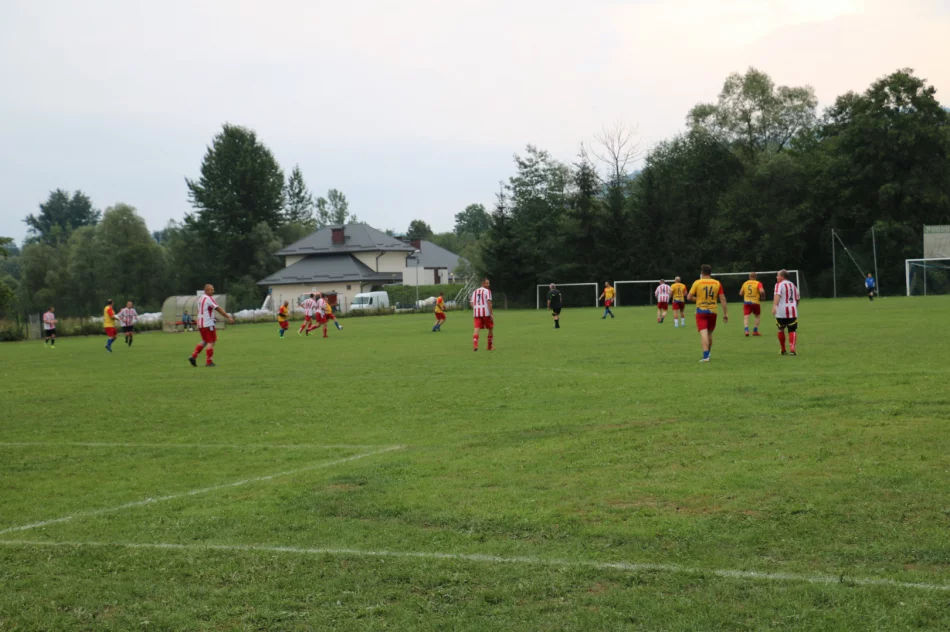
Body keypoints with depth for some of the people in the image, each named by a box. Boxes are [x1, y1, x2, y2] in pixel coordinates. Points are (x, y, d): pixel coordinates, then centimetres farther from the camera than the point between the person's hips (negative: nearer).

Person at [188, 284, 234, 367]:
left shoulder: (200, 298, 13)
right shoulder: (209, 299, -12)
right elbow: (219, 309, -16)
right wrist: (228, 317, -14)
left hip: (200, 324, 8)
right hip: (208, 324, -8)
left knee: (205, 341, 20)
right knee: (211, 342, -1)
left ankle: (193, 356, 11)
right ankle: (209, 362, -1)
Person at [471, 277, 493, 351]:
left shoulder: (475, 291, 17)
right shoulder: (487, 291, -2)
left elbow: (472, 303, 14)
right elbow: (489, 303, -12)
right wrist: (491, 314, -13)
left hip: (476, 313, 4)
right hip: (486, 312, -4)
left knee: (477, 329, -5)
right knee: (491, 328, 14)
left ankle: (475, 344, -27)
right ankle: (490, 346, 20)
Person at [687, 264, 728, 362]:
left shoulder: (697, 282, -6)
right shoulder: (717, 283, 1)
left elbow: (689, 297, -8)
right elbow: (723, 299, 0)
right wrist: (725, 314, 4)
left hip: (701, 311, -3)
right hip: (712, 311, 3)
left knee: (703, 333, -9)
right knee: (709, 334, 19)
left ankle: (705, 356, -19)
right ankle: (707, 353, 29)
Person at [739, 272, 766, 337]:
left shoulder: (745, 283, 7)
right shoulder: (758, 283, -5)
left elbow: (740, 293, 12)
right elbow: (761, 291, -20)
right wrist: (762, 296, -1)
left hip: (746, 302, 2)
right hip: (755, 302, -2)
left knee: (746, 317, -2)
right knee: (758, 316, 19)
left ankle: (746, 330, -24)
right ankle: (755, 331, 15)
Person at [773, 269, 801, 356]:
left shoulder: (779, 285, -1)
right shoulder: (793, 285, 20)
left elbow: (777, 295, -20)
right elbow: (798, 298, 30)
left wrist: (774, 306, -33)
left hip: (781, 312, -4)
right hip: (793, 311, 4)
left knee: (781, 330, 14)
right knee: (792, 331, 3)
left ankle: (783, 350, 23)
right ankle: (792, 348, -20)